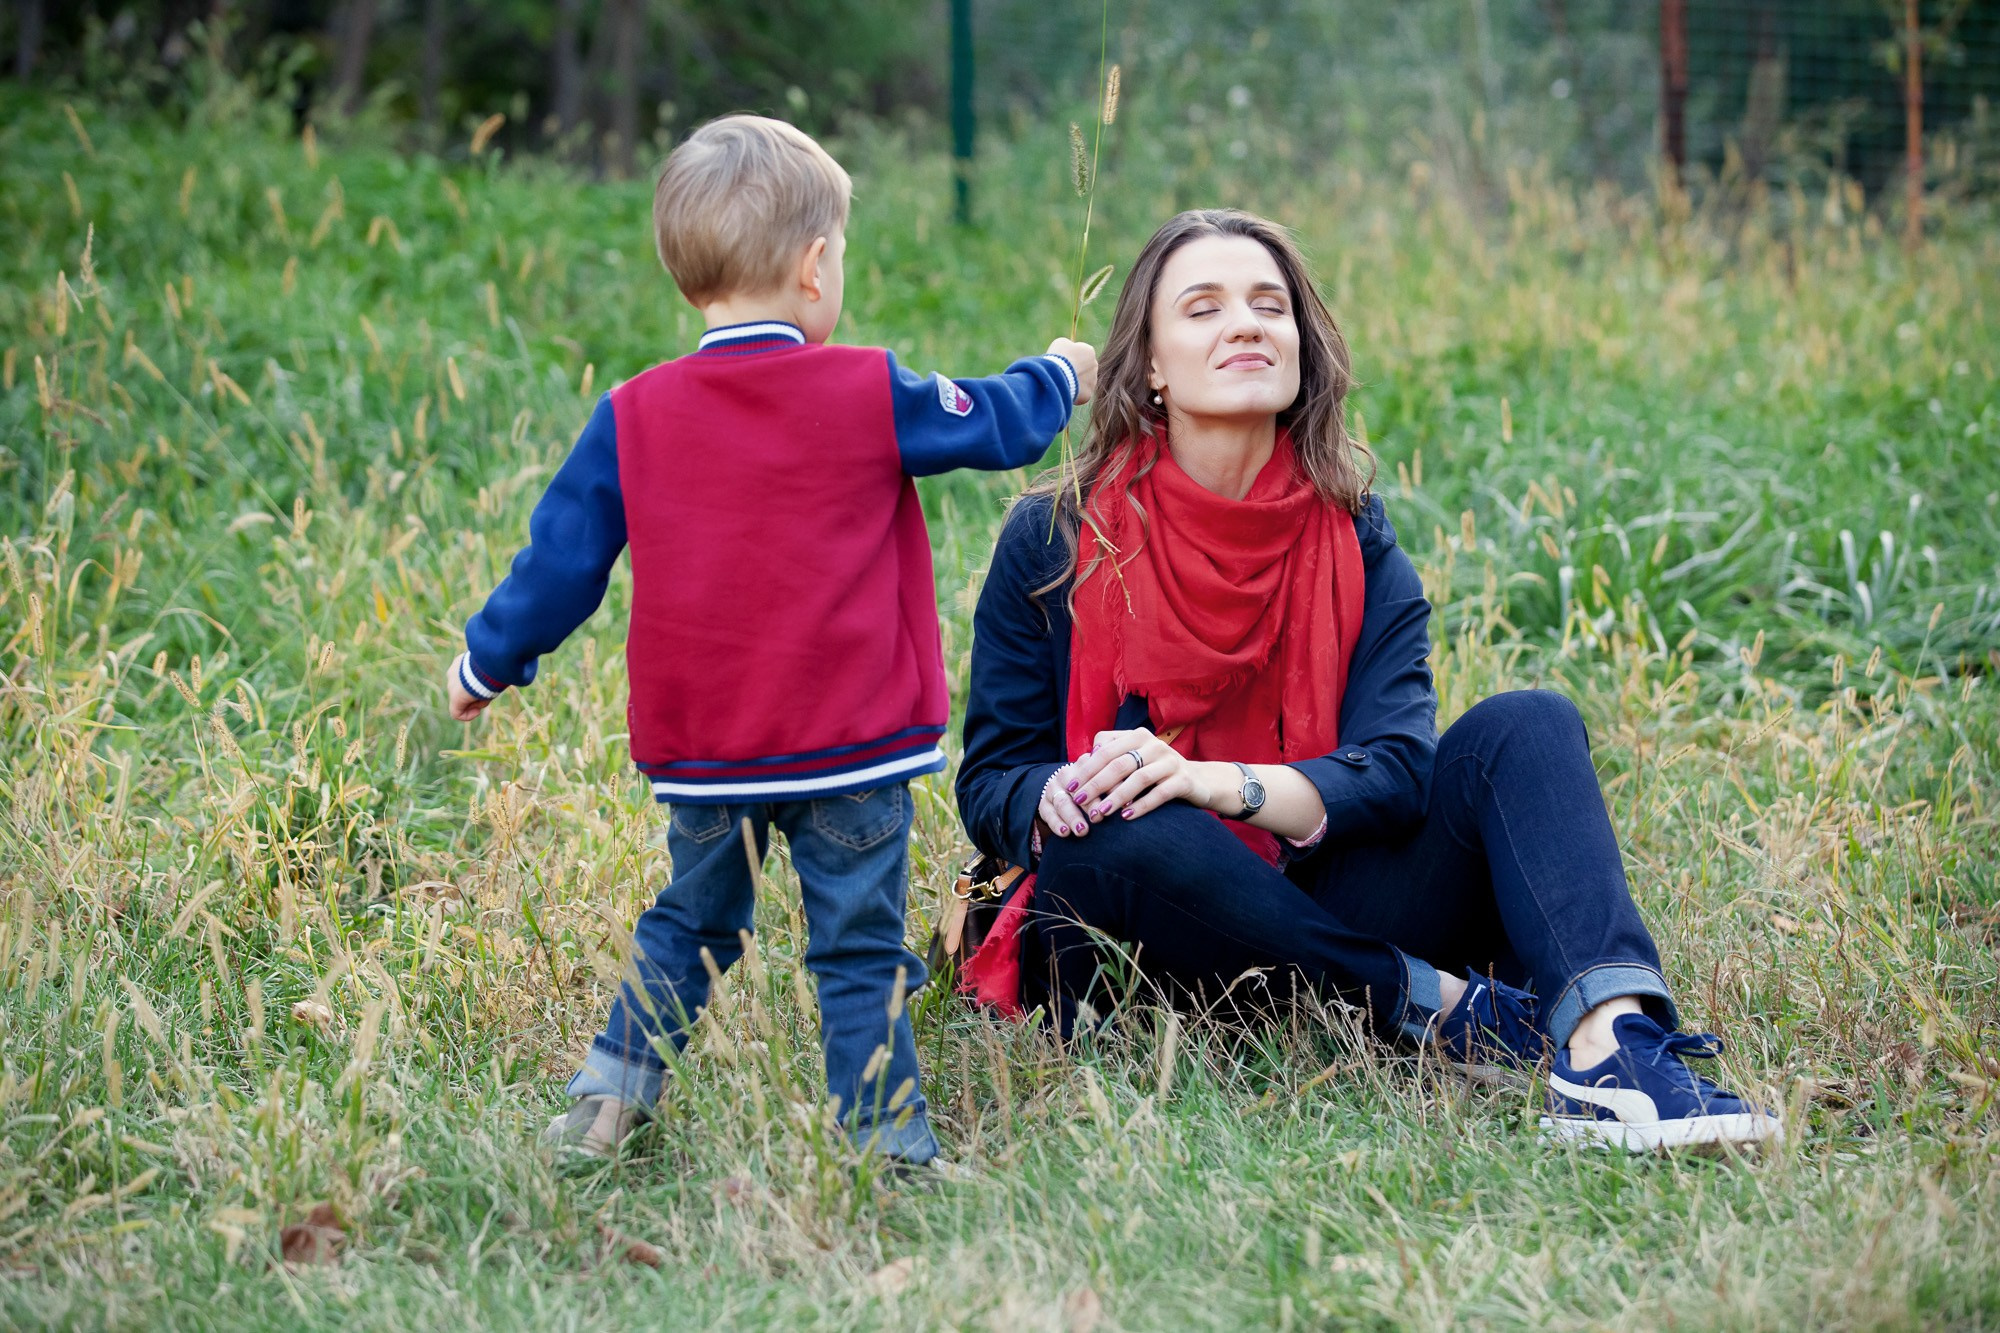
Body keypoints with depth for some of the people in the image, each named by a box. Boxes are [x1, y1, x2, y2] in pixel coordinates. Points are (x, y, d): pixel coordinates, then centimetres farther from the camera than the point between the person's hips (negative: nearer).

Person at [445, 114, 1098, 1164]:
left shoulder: (632, 420, -3)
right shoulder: (869, 398, -7)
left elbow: (561, 559, 3)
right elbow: (996, 426, 8)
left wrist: (488, 663, 18)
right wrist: (1058, 375, 30)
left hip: (703, 754, 3)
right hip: (852, 744, -3)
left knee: (691, 924, 21)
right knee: (859, 946, 5)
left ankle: (609, 1094, 17)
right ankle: (884, 1137, 6)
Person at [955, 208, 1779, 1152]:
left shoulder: (1353, 536, 4)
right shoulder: (1054, 539, -2)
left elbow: (1395, 768, -8)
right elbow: (989, 784, -2)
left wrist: (1217, 782, -27)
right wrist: (1059, 796, -28)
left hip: (1319, 912, 3)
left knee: (1527, 728, -17)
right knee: (1120, 837, -37)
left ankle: (1609, 1048, -42)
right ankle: (1441, 1004, -25)